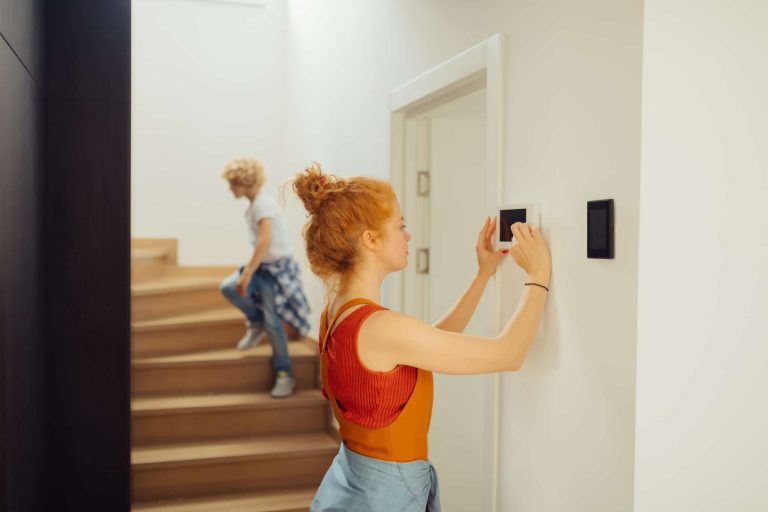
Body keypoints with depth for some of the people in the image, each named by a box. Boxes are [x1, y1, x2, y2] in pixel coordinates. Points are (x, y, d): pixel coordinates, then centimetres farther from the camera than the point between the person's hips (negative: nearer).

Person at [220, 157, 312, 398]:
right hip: (262, 266, 8)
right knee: (228, 286, -12)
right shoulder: (253, 204, 9)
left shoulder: (263, 203, -19)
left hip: (276, 267, -8)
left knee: (272, 322, -6)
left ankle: (285, 375, 8)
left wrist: (247, 273, -32)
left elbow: (265, 241, -31)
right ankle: (256, 323, 11)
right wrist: (249, 270, 19)